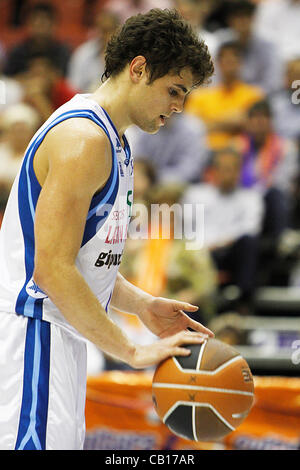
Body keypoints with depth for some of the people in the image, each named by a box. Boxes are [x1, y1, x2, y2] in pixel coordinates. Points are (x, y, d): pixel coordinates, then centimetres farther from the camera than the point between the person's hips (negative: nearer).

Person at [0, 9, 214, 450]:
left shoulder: (114, 143, 18)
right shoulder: (83, 138, -16)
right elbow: (53, 270, -23)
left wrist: (143, 305, 8)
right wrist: (132, 351, -20)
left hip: (63, 338, 11)